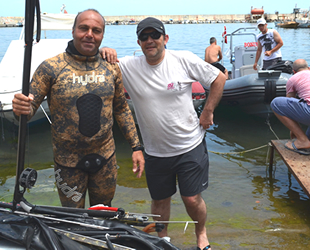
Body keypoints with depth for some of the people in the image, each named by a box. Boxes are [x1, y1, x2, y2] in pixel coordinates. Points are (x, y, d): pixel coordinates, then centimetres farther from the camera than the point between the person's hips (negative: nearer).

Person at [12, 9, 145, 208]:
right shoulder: (51, 68, -12)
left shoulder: (111, 68, -2)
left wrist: (136, 147, 5)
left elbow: (121, 109, 7)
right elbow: (29, 107, -10)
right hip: (68, 162, -2)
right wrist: (22, 109, -34)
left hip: (105, 157, 3)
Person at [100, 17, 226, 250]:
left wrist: (208, 112, 0)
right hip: (155, 151, 2)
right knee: (160, 200, 16)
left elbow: (219, 78, 0)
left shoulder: (184, 60, -10)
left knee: (192, 198, 6)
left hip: (190, 146, -2)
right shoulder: (127, 67, -7)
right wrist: (102, 53, -24)